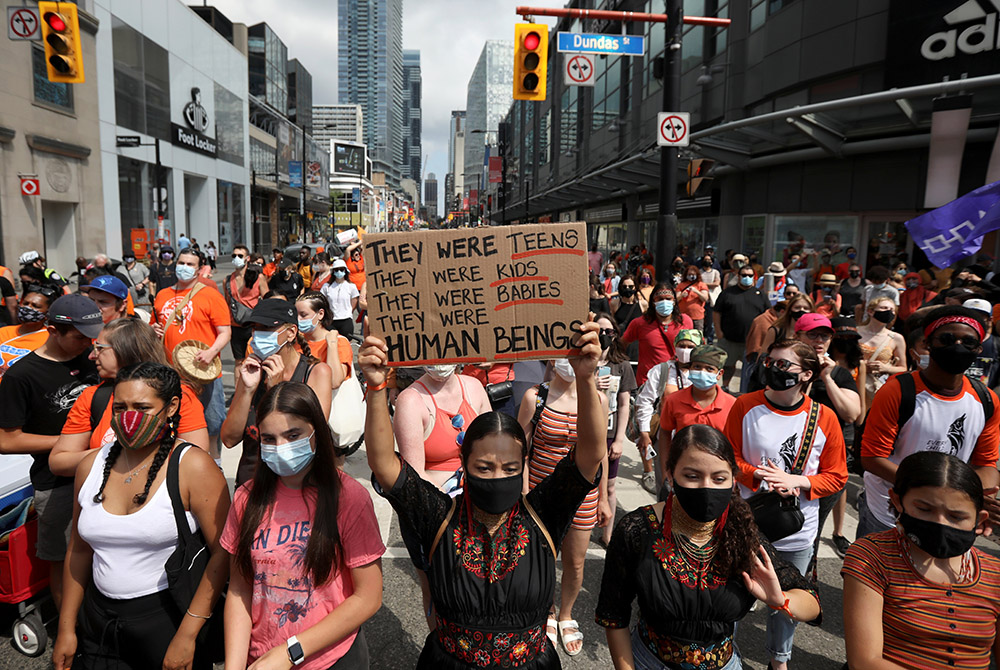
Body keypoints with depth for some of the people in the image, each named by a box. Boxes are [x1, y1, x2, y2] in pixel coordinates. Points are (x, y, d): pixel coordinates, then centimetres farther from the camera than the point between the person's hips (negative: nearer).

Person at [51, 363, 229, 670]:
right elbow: (79, 550, 10)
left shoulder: (193, 467, -17)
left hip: (167, 618, -5)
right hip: (98, 619, 5)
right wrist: (67, 627, 11)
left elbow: (223, 553, -19)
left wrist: (187, 635, -19)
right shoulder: (92, 465, 1)